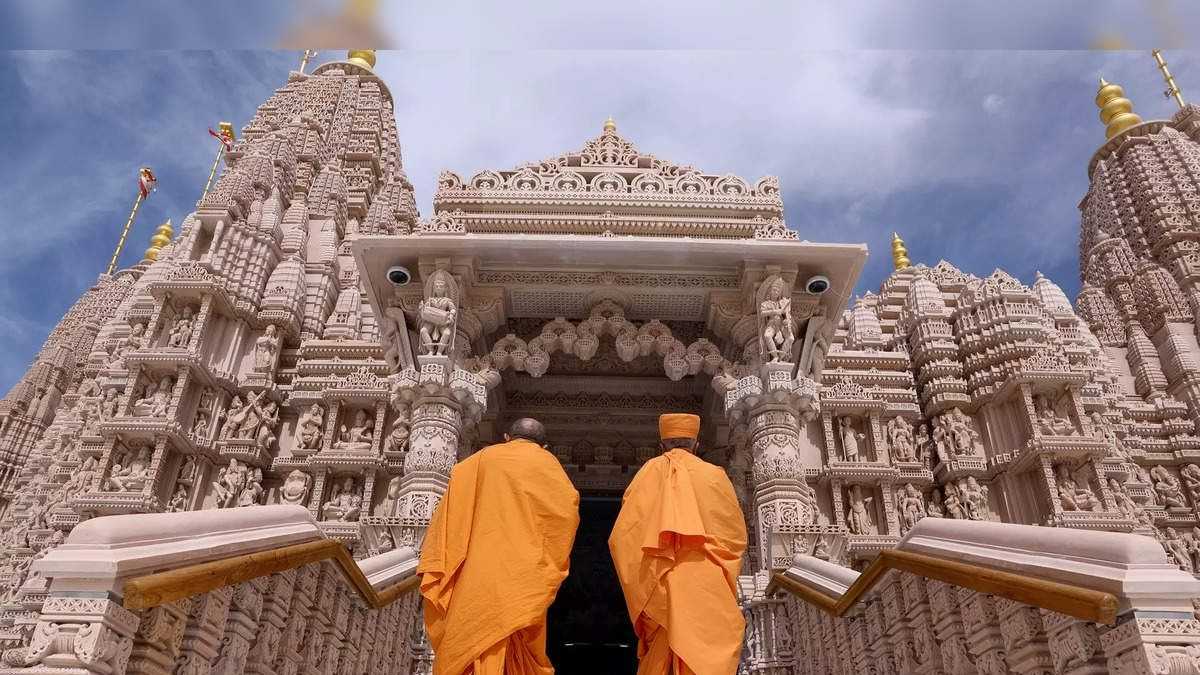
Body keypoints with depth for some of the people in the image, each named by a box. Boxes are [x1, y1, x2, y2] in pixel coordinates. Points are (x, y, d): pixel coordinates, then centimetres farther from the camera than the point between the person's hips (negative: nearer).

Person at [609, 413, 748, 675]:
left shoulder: (646, 475, 3)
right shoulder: (714, 476, 2)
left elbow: (621, 537, 2)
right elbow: (736, 536, 7)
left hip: (658, 589, 2)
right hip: (705, 589, -1)